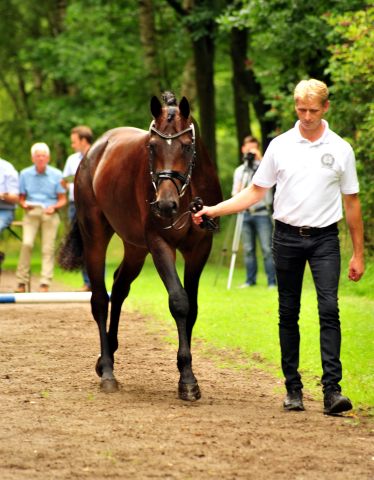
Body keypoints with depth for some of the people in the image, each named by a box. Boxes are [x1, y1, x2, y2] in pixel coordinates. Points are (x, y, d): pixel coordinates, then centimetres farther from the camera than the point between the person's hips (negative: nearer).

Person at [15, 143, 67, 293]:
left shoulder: (56, 175, 7)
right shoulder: (25, 174, 11)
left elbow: (62, 200, 8)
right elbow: (21, 198, 13)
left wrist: (54, 207, -12)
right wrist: (25, 205, -9)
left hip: (50, 214, 0)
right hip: (31, 213, 0)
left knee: (48, 248, -11)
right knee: (27, 243, -19)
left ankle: (45, 284, -11)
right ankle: (21, 283, -14)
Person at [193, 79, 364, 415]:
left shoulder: (340, 149, 2)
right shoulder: (280, 146, 4)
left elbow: (351, 202, 7)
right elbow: (256, 192, 10)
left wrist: (358, 254, 5)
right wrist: (214, 210, -1)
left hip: (324, 238, -2)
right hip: (287, 236, 2)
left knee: (329, 310, -13)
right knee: (289, 314, 4)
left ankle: (332, 390, -16)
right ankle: (293, 389, 12)